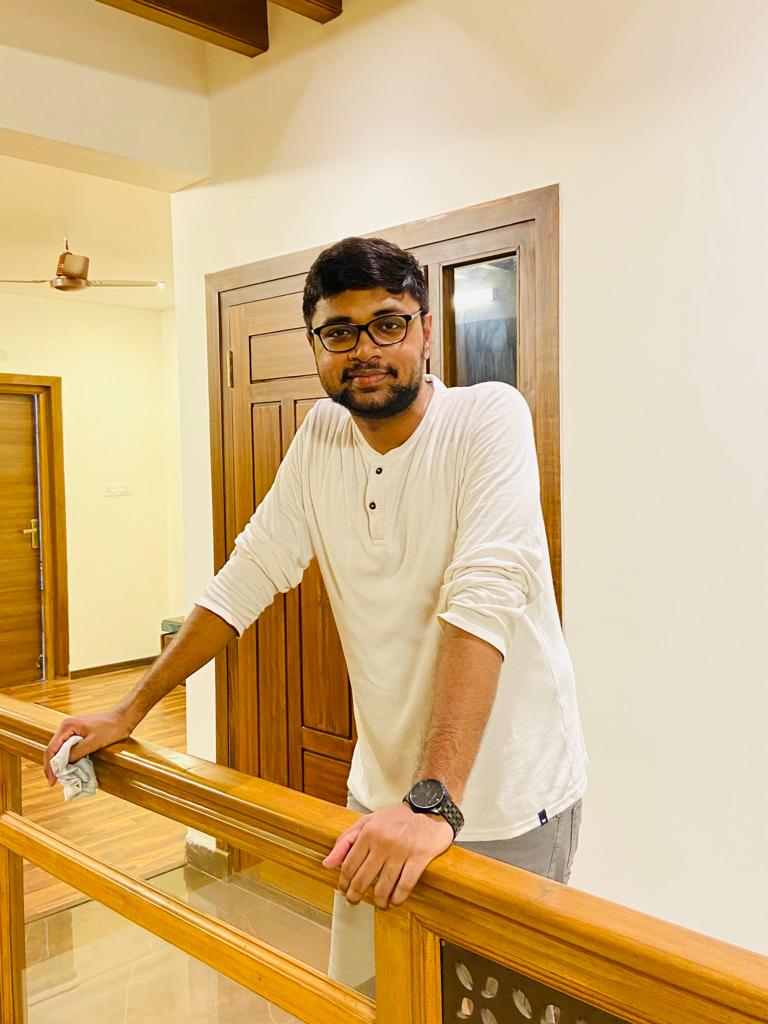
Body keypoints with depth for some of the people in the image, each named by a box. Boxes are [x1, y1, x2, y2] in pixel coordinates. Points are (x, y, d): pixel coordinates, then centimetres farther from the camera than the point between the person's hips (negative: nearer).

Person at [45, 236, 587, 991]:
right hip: (384, 788, 5)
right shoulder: (321, 436, -1)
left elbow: (483, 599, -30)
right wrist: (130, 711, 4)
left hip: (506, 800, -4)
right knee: (358, 991, 17)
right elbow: (247, 578, 3)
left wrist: (434, 802, -37)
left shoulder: (488, 418, -18)